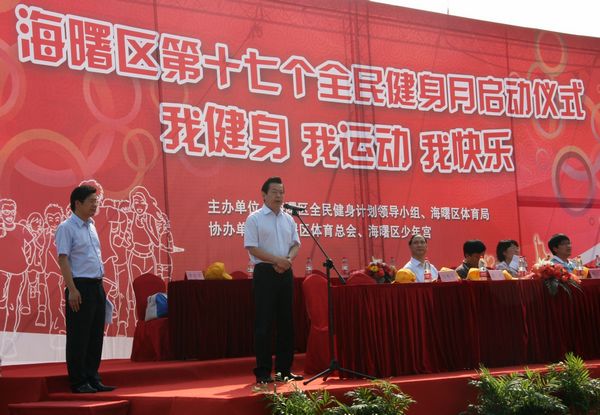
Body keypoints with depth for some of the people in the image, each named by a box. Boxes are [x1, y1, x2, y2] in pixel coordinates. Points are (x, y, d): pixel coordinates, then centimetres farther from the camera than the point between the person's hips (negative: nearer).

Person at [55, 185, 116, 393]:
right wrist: (72, 289, -20)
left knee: (96, 336, 10)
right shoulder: (66, 227, -8)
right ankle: (78, 382, 2)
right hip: (80, 286, -8)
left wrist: (100, 286, 17)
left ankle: (92, 378, 17)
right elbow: (63, 259, -14)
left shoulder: (91, 226, 17)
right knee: (79, 337, -3)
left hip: (97, 286, 8)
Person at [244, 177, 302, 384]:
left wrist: (288, 259, -9)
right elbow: (251, 247, -12)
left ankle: (284, 369, 16)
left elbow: (295, 244, 12)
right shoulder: (255, 218, -5)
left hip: (285, 273, 6)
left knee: (286, 321, 8)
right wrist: (277, 260, -19)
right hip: (265, 272, -6)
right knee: (264, 323, -5)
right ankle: (263, 372, 0)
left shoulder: (288, 219, 13)